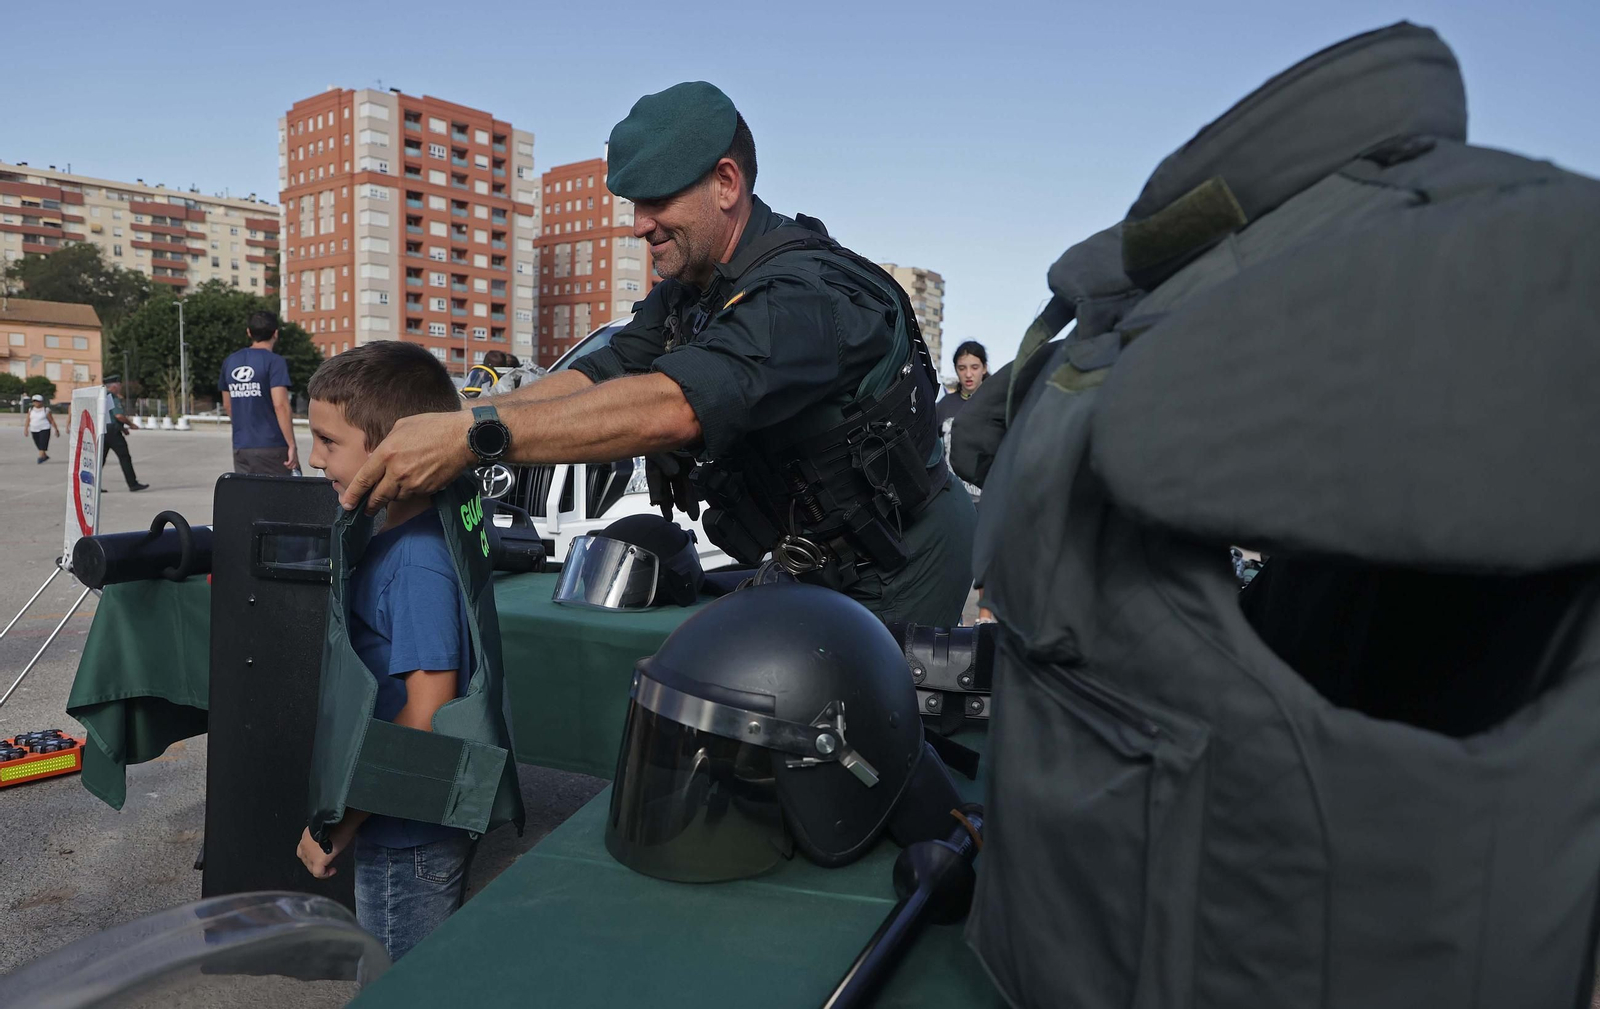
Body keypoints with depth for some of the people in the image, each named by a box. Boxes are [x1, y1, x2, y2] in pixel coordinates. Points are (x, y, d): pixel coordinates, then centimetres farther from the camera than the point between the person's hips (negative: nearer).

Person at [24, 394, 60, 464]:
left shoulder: (46, 410, -4)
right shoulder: (31, 410, 8)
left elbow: (52, 421, -3)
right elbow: (28, 420, 6)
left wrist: (56, 429, -2)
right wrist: (26, 429, -1)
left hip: (44, 429, -5)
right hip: (34, 430, 5)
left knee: (43, 444, -15)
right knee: (38, 445, 10)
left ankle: (41, 456, -19)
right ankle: (45, 456, 25)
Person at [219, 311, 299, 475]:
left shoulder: (230, 362, 11)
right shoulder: (274, 362, -9)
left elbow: (227, 406, 19)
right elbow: (280, 405, -18)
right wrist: (292, 445, -16)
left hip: (240, 447, 6)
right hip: (271, 447, -6)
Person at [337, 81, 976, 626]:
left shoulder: (805, 292, -29)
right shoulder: (687, 292, 4)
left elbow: (673, 407, -43)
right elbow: (595, 377, -5)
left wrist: (475, 436, -45)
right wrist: (437, 427, -20)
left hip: (903, 570, -8)